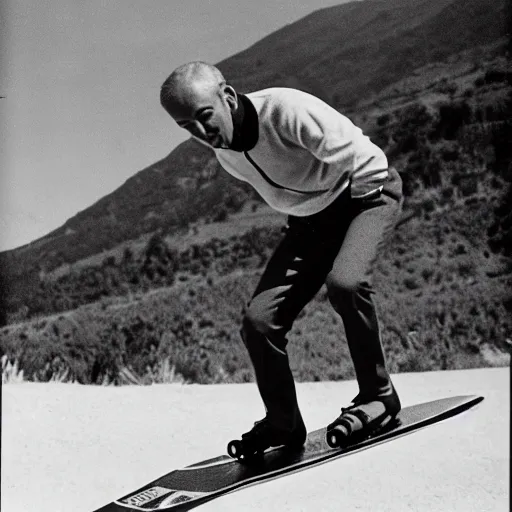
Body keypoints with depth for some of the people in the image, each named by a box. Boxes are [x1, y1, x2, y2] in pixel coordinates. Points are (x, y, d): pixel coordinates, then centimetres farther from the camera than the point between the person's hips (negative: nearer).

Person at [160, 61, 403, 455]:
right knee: (259, 320, -9)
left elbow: (359, 158, -26)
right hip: (309, 219, 6)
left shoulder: (286, 110, -31)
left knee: (344, 282, -36)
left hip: (368, 192, -6)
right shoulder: (221, 149, -7)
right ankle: (284, 425, 12)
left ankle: (379, 395, -12)